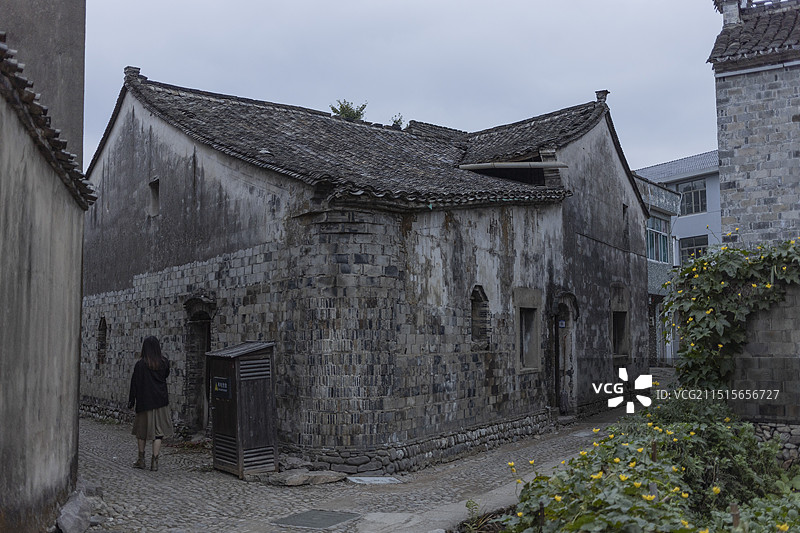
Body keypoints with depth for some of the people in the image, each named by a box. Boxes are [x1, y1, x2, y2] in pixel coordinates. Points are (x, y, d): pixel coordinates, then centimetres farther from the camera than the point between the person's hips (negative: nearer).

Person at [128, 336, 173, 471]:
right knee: (158, 430, 5)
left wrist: (131, 401, 0)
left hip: (145, 401, -2)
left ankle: (141, 459, 23)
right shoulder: (164, 362, -2)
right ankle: (154, 461, 3)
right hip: (161, 401, 2)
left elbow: (135, 383, -7)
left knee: (142, 430, 15)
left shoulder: (140, 364, -11)